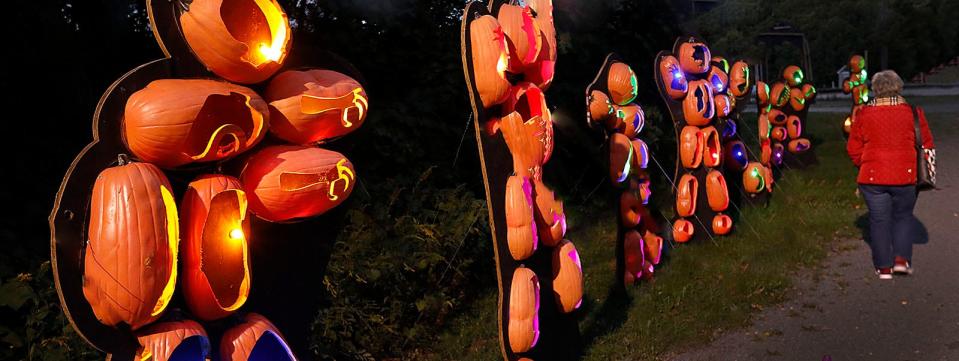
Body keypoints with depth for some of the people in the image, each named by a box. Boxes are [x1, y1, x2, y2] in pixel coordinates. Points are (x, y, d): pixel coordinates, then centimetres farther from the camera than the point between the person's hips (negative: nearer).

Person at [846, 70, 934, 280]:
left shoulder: (864, 113, -5)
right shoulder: (913, 112, -4)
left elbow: (854, 148, 0)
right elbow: (926, 144, 3)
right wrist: (917, 167, 19)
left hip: (872, 177, 0)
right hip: (905, 176, 0)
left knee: (879, 220, 9)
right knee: (903, 216, 19)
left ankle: (884, 267, 13)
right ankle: (902, 258, 9)